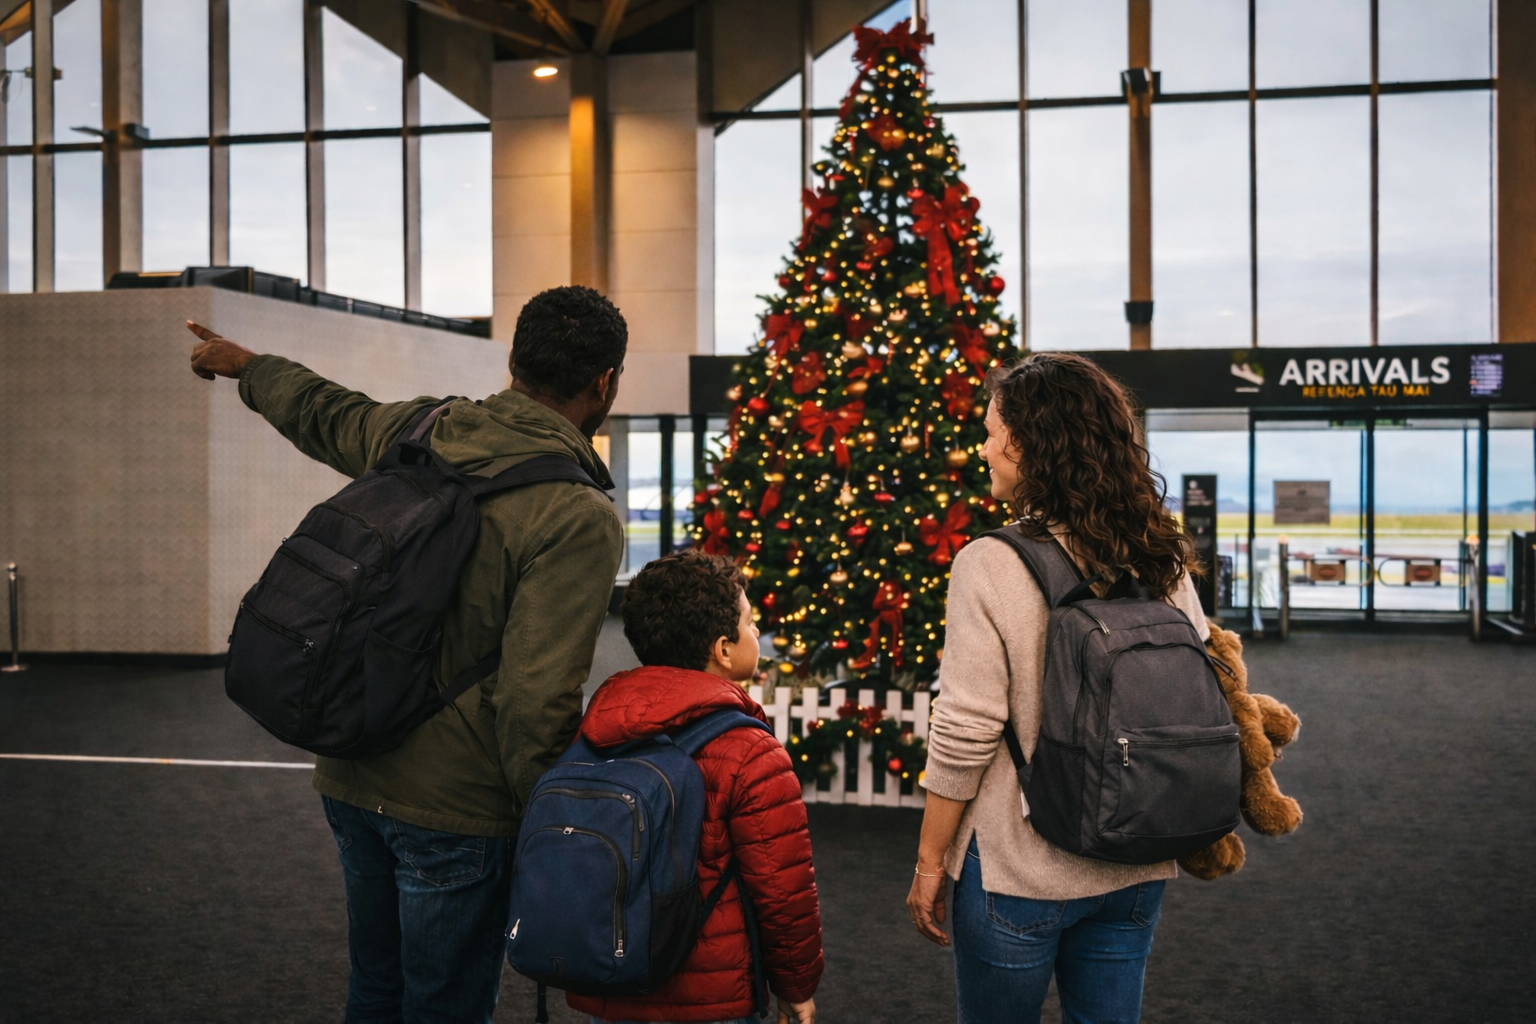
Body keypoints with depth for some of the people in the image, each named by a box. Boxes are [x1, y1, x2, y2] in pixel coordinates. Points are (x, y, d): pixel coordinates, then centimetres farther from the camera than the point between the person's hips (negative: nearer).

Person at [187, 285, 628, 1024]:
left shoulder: (412, 434, 0)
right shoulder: (578, 519, -20)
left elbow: (320, 413, 21)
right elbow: (536, 701, -24)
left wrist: (242, 364, 44)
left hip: (351, 778, 7)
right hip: (455, 806, -6)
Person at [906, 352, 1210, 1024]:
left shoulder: (992, 565, -18)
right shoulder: (1163, 562, -2)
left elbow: (965, 738, -17)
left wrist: (929, 864, -5)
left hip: (1018, 871, -5)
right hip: (1137, 872, 5)